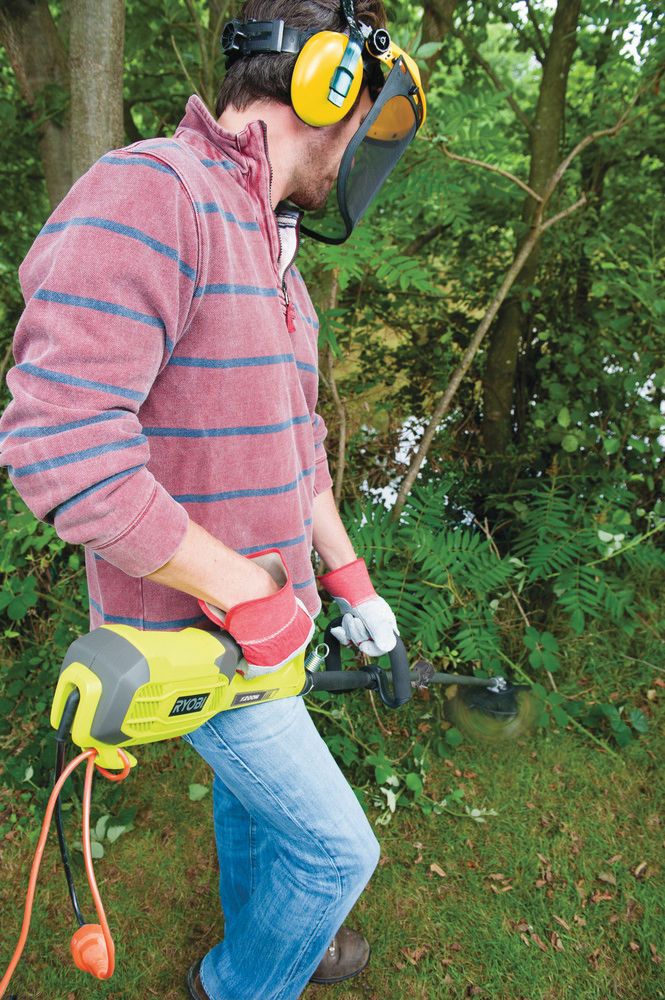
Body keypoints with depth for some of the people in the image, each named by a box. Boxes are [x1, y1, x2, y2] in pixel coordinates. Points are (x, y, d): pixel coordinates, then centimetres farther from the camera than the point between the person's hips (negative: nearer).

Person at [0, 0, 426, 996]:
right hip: (195, 633, -9)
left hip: (263, 618, 9)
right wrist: (247, 593, -26)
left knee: (251, 791, 28)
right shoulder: (145, 196, -24)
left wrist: (348, 580, 16)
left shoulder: (271, 257, 8)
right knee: (336, 848, 6)